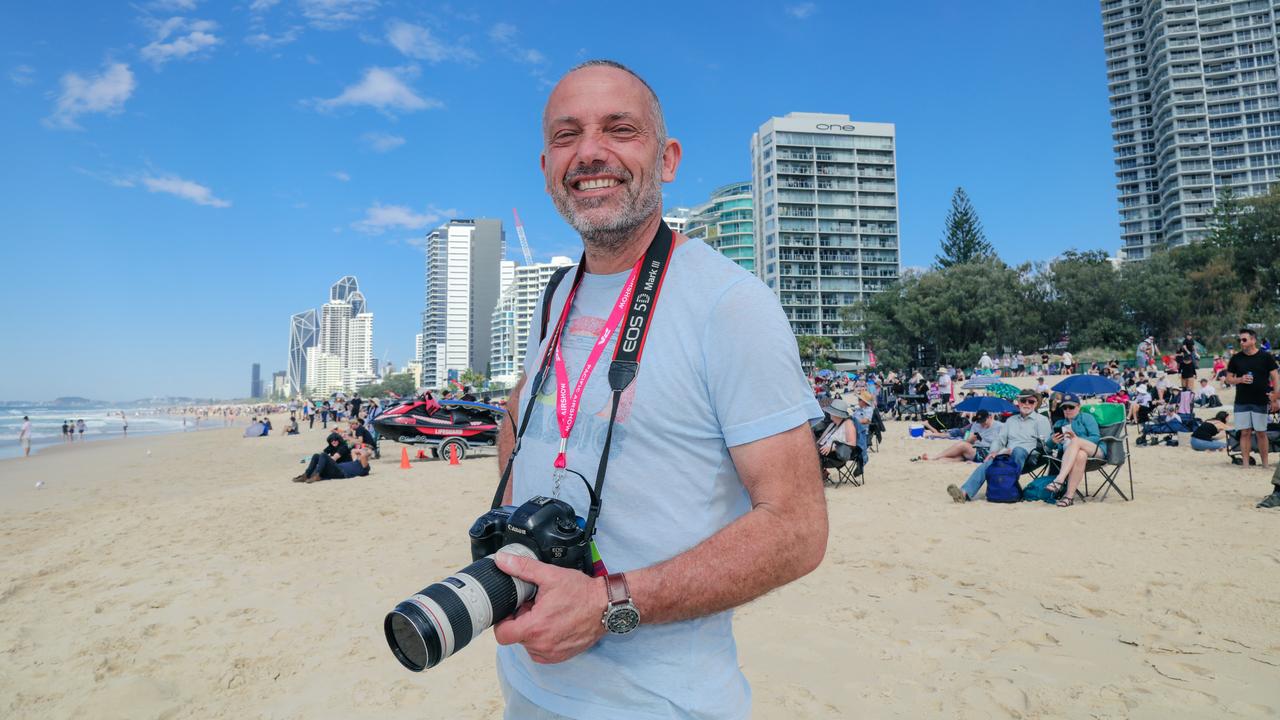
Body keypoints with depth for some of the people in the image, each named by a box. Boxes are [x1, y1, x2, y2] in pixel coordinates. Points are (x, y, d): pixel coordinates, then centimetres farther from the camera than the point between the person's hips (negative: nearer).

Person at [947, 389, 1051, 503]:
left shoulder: (1042, 420, 12)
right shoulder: (1011, 420, 27)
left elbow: (1044, 445, 0)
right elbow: (999, 438, 23)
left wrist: (1012, 450, -12)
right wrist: (994, 452, -1)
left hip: (1027, 456, -3)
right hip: (1007, 455, 3)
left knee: (1018, 450, -39)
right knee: (986, 464, -26)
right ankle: (965, 492, -46)